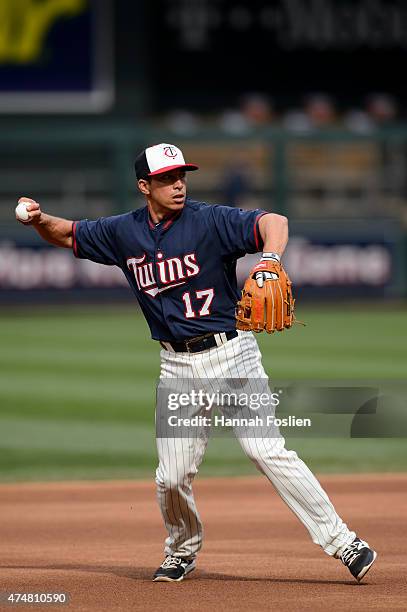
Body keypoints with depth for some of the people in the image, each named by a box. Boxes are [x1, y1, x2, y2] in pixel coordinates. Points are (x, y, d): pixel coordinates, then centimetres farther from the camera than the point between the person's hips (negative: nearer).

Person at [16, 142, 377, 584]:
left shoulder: (210, 221, -9)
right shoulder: (125, 232, 5)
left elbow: (273, 222, -24)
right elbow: (67, 235, 19)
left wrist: (270, 259, -45)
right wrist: (40, 220, -3)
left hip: (230, 353, -4)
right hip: (178, 366, 4)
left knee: (268, 451, -15)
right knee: (172, 476, 1)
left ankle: (341, 541, -12)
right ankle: (182, 549, 30)